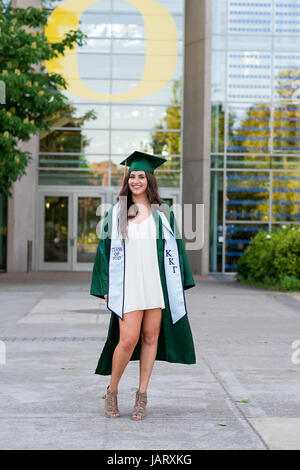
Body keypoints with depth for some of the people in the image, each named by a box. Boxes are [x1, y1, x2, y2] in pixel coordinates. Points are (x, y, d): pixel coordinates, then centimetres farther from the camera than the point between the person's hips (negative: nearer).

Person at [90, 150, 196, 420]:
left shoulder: (163, 213, 8)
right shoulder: (116, 213, 8)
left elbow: (174, 249, 8)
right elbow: (106, 249, 7)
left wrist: (179, 285, 1)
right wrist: (106, 288, 0)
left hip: (157, 283, 1)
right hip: (127, 284, -1)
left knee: (151, 337, 3)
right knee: (128, 339, -11)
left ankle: (142, 395, 14)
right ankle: (112, 391, 9)